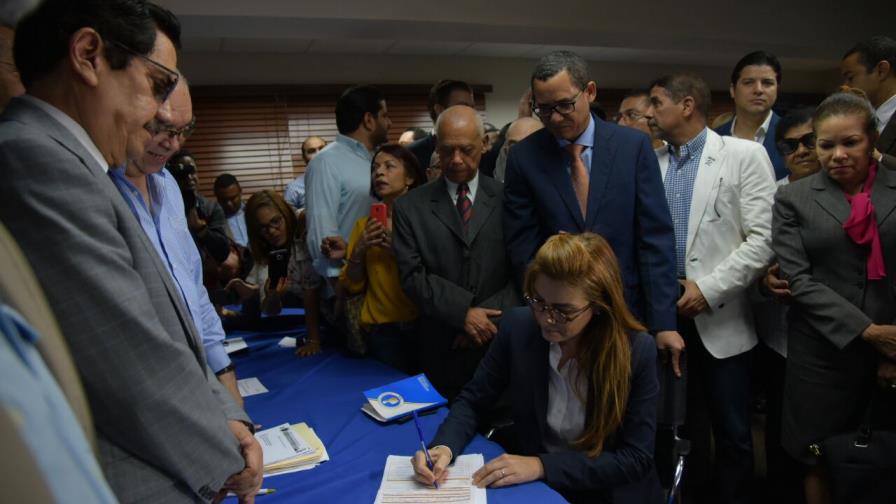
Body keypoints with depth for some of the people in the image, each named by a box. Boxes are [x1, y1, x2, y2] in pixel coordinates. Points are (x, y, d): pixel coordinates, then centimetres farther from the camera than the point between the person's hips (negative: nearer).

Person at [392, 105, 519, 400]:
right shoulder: (410, 207, 2)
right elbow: (412, 276, -5)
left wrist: (490, 316, -13)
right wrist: (463, 313, -15)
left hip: (501, 344, 1)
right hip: (441, 349, 0)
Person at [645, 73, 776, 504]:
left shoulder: (744, 155, -5)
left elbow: (764, 239, -11)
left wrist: (708, 288, -15)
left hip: (720, 317, -4)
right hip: (665, 313, 4)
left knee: (732, 431, 9)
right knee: (679, 422, 14)